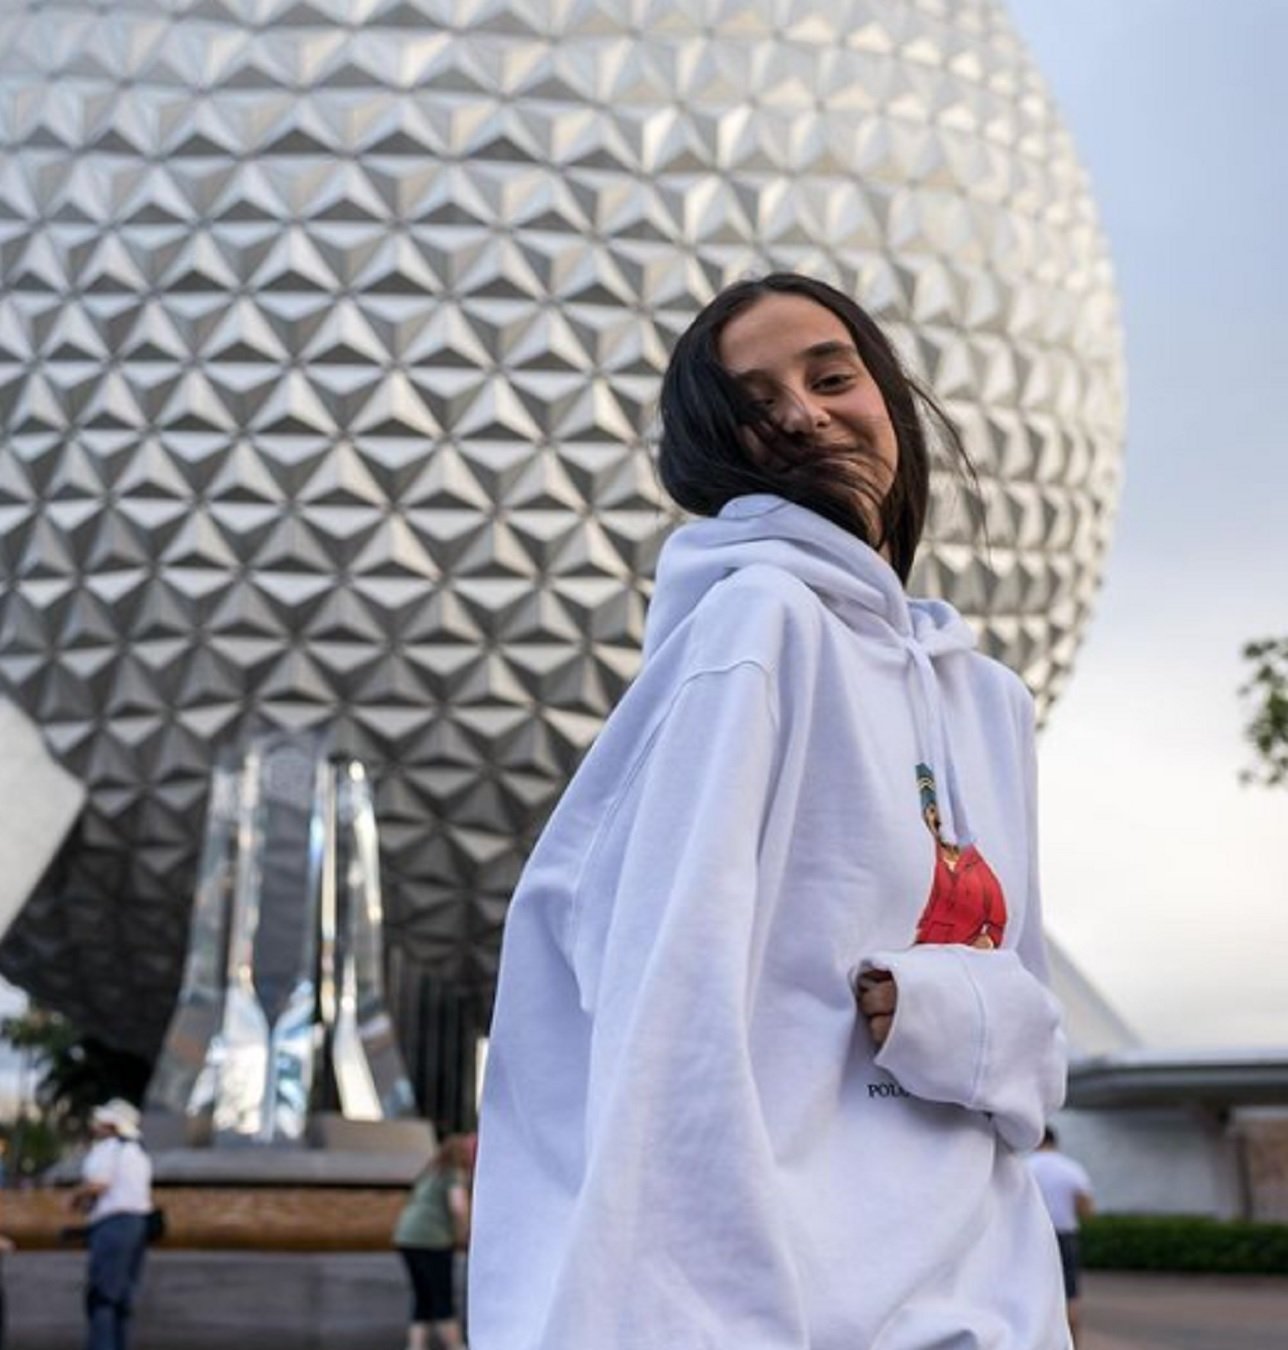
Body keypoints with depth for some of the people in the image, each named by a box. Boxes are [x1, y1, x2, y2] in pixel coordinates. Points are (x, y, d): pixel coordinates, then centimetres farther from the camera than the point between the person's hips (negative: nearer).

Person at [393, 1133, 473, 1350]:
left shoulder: (433, 1172, 21)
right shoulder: (455, 1175, -6)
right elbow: (459, 1207, -21)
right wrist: (462, 1235, -5)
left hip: (406, 1237, 8)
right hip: (431, 1242, -8)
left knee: (422, 1300, 10)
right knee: (443, 1301, -1)